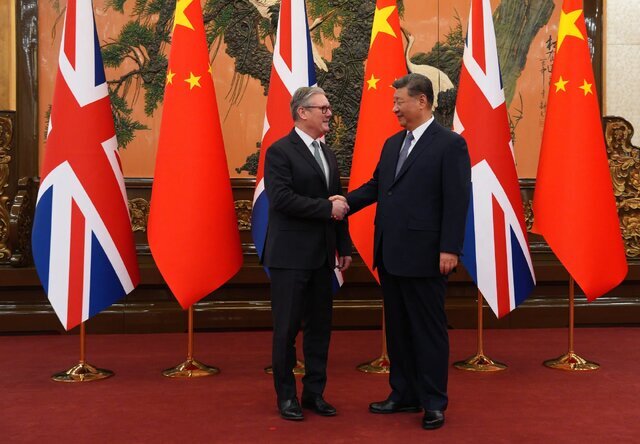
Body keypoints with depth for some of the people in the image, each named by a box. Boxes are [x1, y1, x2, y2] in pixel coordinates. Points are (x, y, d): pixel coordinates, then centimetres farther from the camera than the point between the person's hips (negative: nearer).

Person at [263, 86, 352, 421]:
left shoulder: (327, 153, 15)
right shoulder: (280, 151, -8)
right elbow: (281, 198, -20)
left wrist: (344, 246, 13)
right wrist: (327, 209, -18)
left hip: (322, 256, 7)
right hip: (290, 256, -7)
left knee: (319, 327, 11)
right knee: (287, 328, 3)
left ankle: (314, 392, 23)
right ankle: (286, 396, 16)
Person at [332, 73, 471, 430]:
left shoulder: (450, 144, -8)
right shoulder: (392, 143, 14)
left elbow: (457, 200, -13)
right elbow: (376, 186, 16)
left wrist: (450, 249, -18)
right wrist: (344, 202, -1)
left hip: (423, 256, -7)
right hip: (390, 254, 8)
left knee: (429, 329, 3)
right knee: (398, 328, 15)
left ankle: (434, 403, 16)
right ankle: (404, 395, 28)